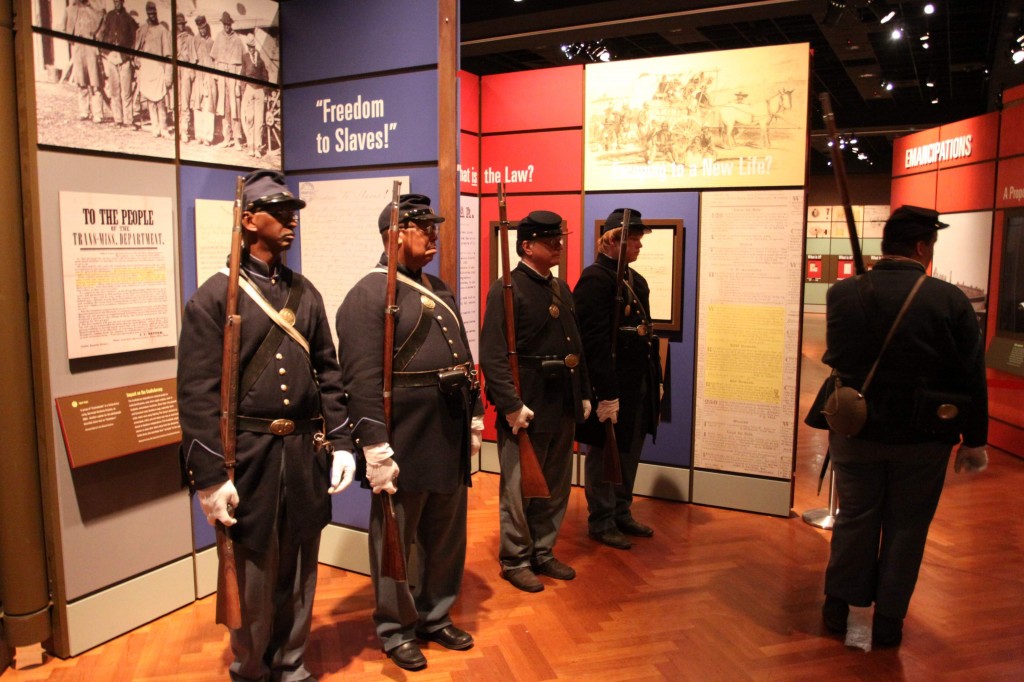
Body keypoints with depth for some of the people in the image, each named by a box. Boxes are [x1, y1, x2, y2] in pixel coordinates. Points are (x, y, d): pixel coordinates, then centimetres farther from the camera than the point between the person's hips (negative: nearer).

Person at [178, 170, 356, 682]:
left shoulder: (305, 293, 8)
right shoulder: (216, 296, -7)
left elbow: (328, 372, 10)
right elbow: (197, 392, -11)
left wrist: (341, 442, 3)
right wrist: (209, 477, -13)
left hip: (305, 451, 5)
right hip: (249, 453, -4)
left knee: (300, 569, 16)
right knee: (253, 574, 11)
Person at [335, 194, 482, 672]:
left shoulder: (440, 289, 14)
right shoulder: (368, 295, -12)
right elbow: (361, 379, -19)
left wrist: (474, 418, 15)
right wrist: (375, 448, -22)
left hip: (450, 438, 8)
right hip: (405, 441, -8)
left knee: (447, 536, 19)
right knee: (397, 540, 10)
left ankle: (436, 616, 38)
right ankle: (395, 628, 29)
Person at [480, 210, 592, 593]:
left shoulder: (562, 289, 13)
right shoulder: (507, 289, -12)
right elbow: (493, 355, -18)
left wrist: (584, 395, 12)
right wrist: (512, 405, -21)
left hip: (562, 406, 8)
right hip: (527, 407, -8)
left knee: (556, 487, 17)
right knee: (519, 489, 6)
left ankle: (543, 553, 32)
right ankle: (515, 561, 22)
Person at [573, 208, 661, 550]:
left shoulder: (637, 280, 14)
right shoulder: (595, 279, -14)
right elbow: (595, 341, -21)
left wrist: (655, 378, 13)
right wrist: (606, 394, -23)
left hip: (638, 384, 9)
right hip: (610, 386, -9)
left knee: (629, 453, 18)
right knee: (604, 455, 6)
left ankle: (621, 513, 34)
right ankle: (601, 522, 21)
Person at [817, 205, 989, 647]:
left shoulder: (842, 294, -9)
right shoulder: (951, 301, -12)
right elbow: (972, 378, -6)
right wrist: (974, 440, 3)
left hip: (854, 429, 2)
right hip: (922, 438, -1)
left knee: (855, 517, 16)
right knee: (906, 527, 14)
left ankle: (837, 606, 27)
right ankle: (888, 621, 23)